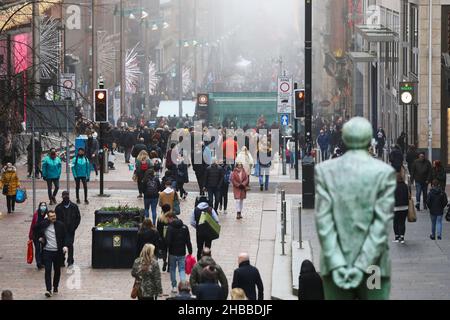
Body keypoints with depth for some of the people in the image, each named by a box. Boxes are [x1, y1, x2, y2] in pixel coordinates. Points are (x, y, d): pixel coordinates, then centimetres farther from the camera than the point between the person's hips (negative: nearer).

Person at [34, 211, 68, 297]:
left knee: (57, 270, 12)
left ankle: (55, 287, 29)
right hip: (47, 251, -1)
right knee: (48, 270, -9)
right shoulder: (42, 225, -1)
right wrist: (39, 237, 7)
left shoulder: (60, 225, -1)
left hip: (58, 251, 1)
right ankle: (48, 290, -12)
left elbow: (65, 237, 4)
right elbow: (35, 229, 19)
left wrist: (65, 246, -11)